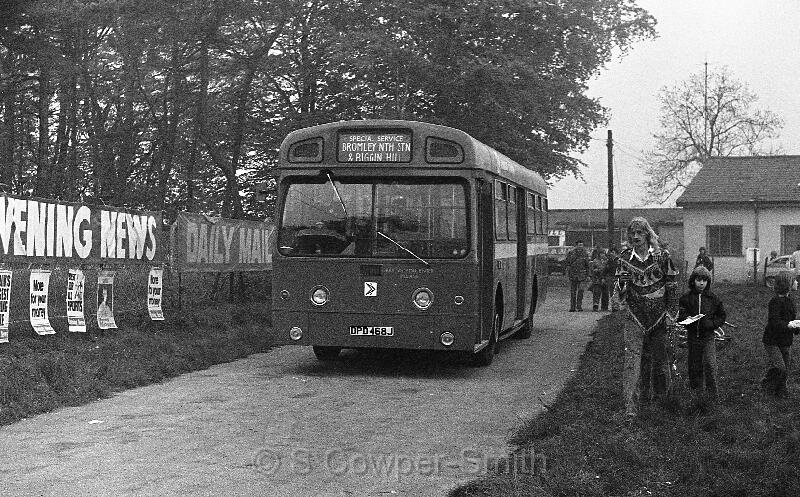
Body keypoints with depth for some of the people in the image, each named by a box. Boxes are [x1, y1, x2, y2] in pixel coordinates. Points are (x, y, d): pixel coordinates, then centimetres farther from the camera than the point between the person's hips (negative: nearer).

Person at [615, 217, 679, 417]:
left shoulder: (661, 257, -1)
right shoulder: (625, 259, 2)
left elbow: (672, 287, 3)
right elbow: (620, 292, 5)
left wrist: (671, 313, -1)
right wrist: (621, 283, -19)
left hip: (658, 317, 0)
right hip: (635, 316, 0)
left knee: (659, 357, 10)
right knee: (633, 357, -9)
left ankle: (661, 393, 35)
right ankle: (631, 404, -11)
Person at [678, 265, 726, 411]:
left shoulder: (713, 299, 2)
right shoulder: (686, 298, 2)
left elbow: (722, 316, 9)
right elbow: (680, 316, 4)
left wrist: (712, 323, -9)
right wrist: (687, 319, -18)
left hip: (708, 336, -1)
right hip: (692, 337, 2)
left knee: (710, 364, -16)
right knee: (694, 368, 7)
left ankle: (711, 398, -6)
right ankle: (697, 398, 20)